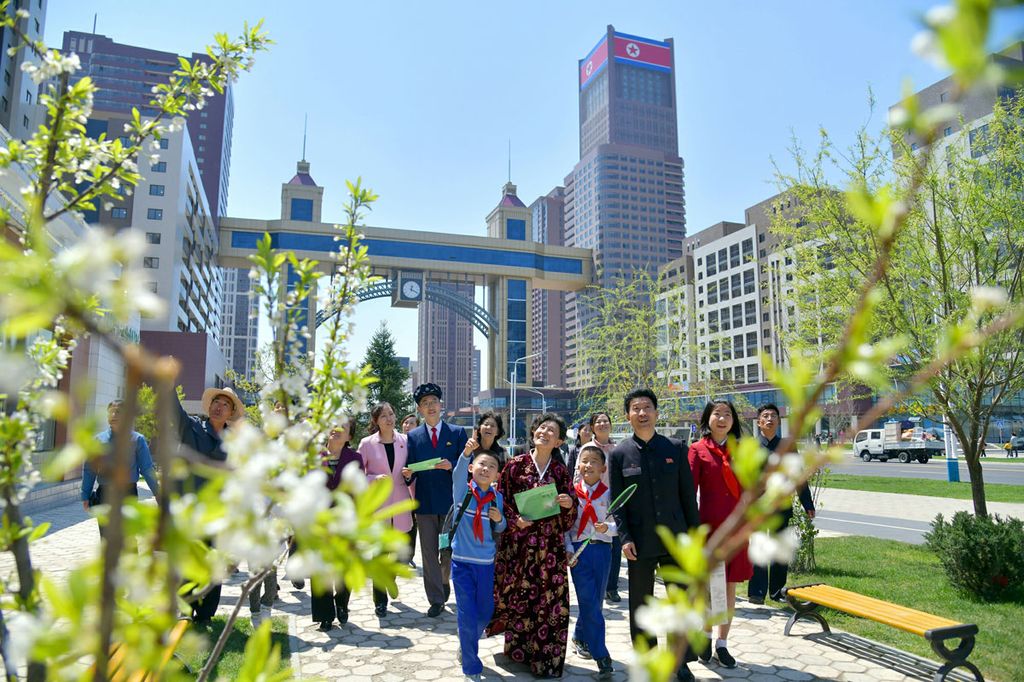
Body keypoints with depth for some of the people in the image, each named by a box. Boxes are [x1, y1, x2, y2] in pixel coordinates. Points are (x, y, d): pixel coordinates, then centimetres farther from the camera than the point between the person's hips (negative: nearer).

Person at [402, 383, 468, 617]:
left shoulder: (457, 433, 2)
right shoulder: (413, 436, 6)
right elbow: (410, 472, 4)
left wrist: (451, 466, -20)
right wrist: (407, 475, -19)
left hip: (451, 501, -1)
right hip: (425, 502, 1)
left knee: (450, 549, 11)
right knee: (428, 553, 4)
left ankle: (445, 580, 40)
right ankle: (436, 600, 14)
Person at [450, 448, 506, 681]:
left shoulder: (497, 498, 0)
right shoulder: (462, 491, -9)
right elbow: (458, 474, -31)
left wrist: (499, 519, -12)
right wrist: (467, 452, -50)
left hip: (487, 563, 3)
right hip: (462, 562, -3)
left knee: (485, 612, 16)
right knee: (467, 616, -1)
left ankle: (467, 645, 45)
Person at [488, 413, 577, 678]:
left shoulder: (561, 470, 5)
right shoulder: (515, 465, -1)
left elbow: (569, 516, 8)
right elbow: (501, 501, 1)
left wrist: (570, 504, -13)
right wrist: (514, 520, -14)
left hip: (550, 544, 2)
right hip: (519, 541, -1)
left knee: (550, 598, 2)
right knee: (518, 596, 5)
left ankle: (546, 656, 19)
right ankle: (518, 649, 29)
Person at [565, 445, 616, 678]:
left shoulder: (608, 493, 2)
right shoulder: (572, 493, 1)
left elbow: (619, 524, 0)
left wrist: (608, 528, -20)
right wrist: (568, 549, -5)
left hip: (601, 549, 1)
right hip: (579, 551, -1)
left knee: (594, 601, 9)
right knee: (590, 603, -5)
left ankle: (580, 637, 35)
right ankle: (601, 655, 2)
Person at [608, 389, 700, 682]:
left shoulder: (676, 448, 1)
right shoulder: (619, 454, -2)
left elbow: (688, 495, 4)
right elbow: (617, 501, -2)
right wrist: (625, 538, -9)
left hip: (675, 538, 1)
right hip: (640, 542, -1)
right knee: (640, 604, 10)